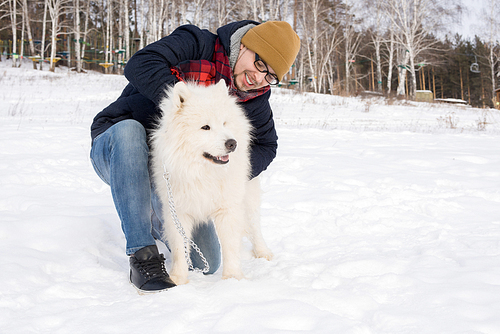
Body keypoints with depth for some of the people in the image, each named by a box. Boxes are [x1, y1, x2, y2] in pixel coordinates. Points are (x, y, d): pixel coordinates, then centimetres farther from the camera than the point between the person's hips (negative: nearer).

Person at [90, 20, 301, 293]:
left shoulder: (255, 101, -3)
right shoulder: (196, 45, -19)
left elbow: (266, 145, 9)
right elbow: (140, 65, -33)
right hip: (114, 150, -4)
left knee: (206, 265, -4)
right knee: (129, 129, -41)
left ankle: (156, 222, 31)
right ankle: (142, 255, -35)